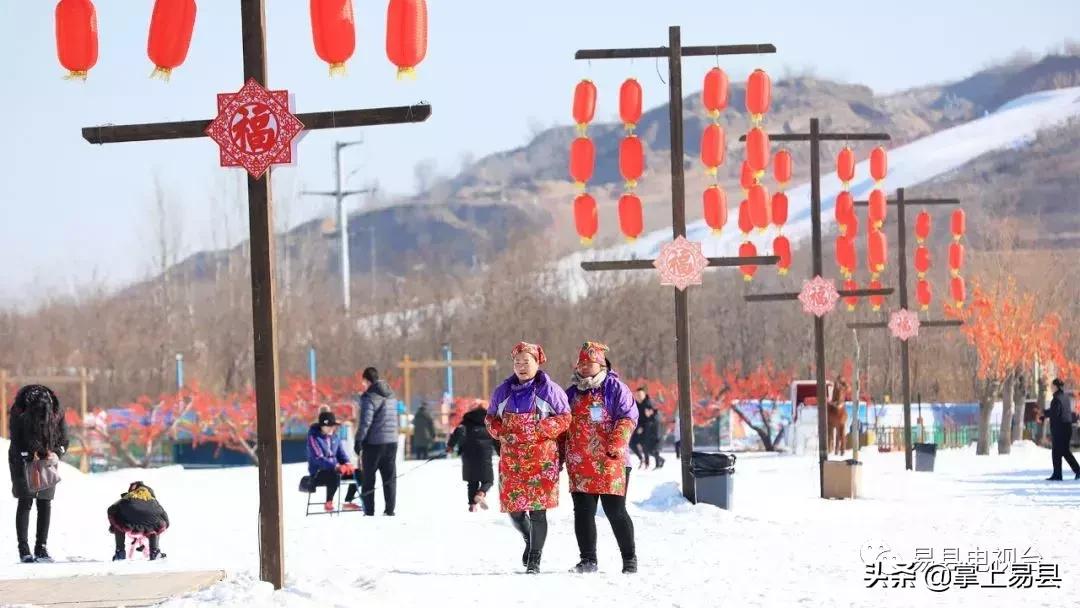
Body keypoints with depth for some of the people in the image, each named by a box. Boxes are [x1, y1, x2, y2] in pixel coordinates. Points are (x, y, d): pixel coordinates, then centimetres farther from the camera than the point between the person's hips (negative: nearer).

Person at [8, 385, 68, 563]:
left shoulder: (57, 413, -16)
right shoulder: (18, 414, -23)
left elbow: (64, 441, -6)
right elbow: (17, 443, -18)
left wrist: (55, 453, -24)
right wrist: (31, 455, -30)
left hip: (47, 463, 3)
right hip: (22, 462, -3)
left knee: (45, 504, -2)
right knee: (25, 503, -7)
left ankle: (41, 548, 2)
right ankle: (24, 550, -8)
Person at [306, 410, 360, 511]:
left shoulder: (334, 436, 8)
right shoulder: (313, 437, -12)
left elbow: (341, 453, 12)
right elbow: (318, 458, -22)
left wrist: (347, 464, -12)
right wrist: (336, 467, -34)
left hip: (335, 469, 7)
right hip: (318, 472, -7)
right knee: (335, 476, -38)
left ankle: (348, 502, 4)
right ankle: (328, 503, -19)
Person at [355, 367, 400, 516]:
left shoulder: (369, 397, -14)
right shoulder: (391, 395, 10)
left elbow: (365, 422, -17)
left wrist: (358, 441, -11)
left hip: (374, 442, -6)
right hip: (392, 441, 6)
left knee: (368, 478, 3)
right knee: (389, 477, 10)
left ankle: (369, 511, 1)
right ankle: (390, 510, 8)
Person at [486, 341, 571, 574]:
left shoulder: (549, 390, -1)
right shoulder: (503, 391, 10)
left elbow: (564, 418, -2)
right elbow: (491, 418, 18)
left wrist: (539, 430, -15)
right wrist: (501, 433, -3)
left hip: (542, 458, -4)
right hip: (512, 458, 4)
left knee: (537, 508, -7)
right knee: (513, 506, 3)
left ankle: (534, 559, 1)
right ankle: (530, 540, 33)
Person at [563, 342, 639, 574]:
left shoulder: (615, 388, 0)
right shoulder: (572, 393, 16)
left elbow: (628, 418, -8)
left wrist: (615, 443, -20)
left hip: (610, 462, -5)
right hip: (580, 465, 5)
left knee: (615, 511, -2)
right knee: (583, 511, 2)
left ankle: (629, 559, 9)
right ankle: (588, 560, 10)